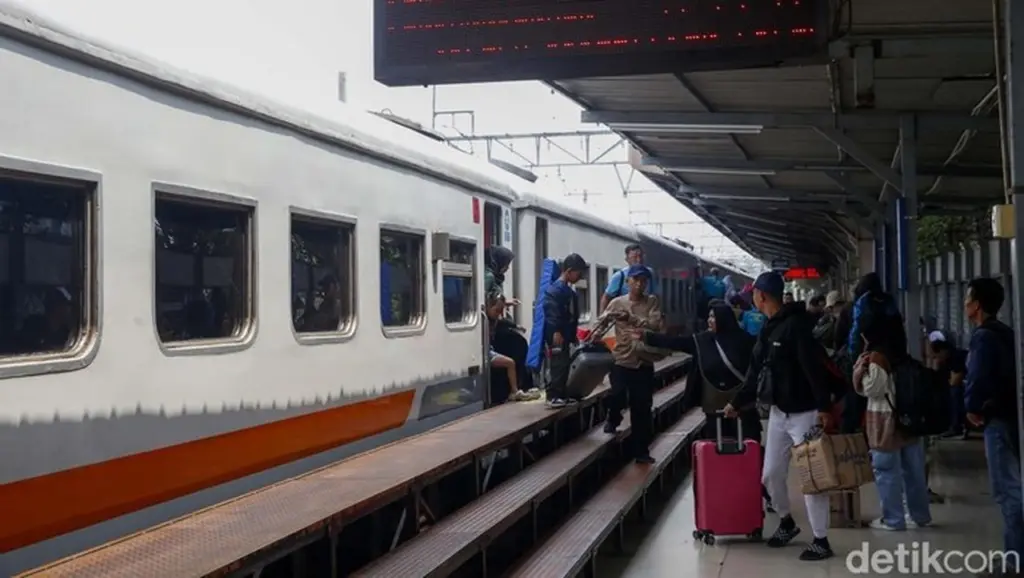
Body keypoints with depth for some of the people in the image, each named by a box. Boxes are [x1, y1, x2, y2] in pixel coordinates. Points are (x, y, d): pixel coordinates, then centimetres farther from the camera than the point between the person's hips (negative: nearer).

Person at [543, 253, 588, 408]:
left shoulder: (569, 290, 15)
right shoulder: (556, 289, -15)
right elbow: (552, 313, -21)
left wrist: (573, 335, 21)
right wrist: (556, 333, -24)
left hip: (566, 336, 10)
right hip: (557, 336, -10)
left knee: (565, 365, 13)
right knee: (558, 365, -8)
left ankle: (562, 394, 19)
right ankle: (553, 396, -5)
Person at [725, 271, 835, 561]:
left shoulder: (795, 325, -18)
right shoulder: (767, 330, 10)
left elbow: (815, 369, -24)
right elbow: (755, 372, 17)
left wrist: (824, 407, -28)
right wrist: (737, 402, 17)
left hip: (804, 414, -9)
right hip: (778, 413, 9)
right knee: (771, 474, 13)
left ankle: (821, 541, 6)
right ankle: (786, 522, 35)